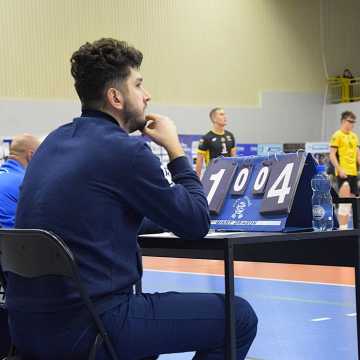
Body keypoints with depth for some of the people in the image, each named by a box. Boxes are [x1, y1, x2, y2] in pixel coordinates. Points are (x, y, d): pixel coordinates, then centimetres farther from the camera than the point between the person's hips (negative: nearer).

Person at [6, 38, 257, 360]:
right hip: (86, 329, -9)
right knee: (239, 317, 2)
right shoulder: (124, 149, -13)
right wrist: (175, 148, 6)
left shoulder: (54, 141, 12)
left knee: (146, 305, 36)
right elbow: (196, 223, -4)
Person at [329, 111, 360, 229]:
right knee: (344, 201, -10)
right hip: (343, 173, -8)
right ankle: (342, 228, -8)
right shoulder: (337, 136, -7)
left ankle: (345, 226, 15)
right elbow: (332, 155, -12)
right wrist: (340, 170, -20)